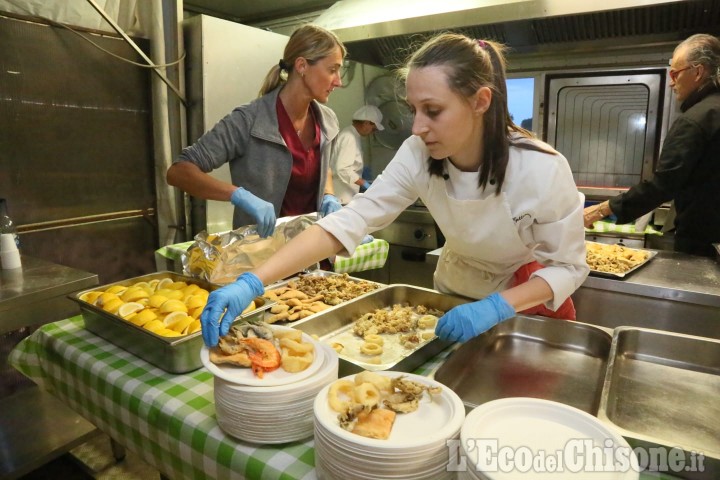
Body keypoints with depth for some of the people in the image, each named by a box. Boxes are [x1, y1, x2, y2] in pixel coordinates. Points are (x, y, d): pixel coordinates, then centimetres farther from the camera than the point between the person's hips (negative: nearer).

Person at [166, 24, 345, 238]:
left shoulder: (327, 121, -1)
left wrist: (328, 195, -1)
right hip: (259, 244, -3)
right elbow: (178, 171, -18)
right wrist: (239, 195, -32)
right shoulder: (249, 121, -18)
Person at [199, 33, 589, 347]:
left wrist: (496, 307, -37)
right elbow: (349, 221, -31)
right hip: (457, 299, 3)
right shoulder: (418, 156, -23)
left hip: (531, 305, -2)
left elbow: (567, 266, -20)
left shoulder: (542, 170, -31)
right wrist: (251, 284, -40)